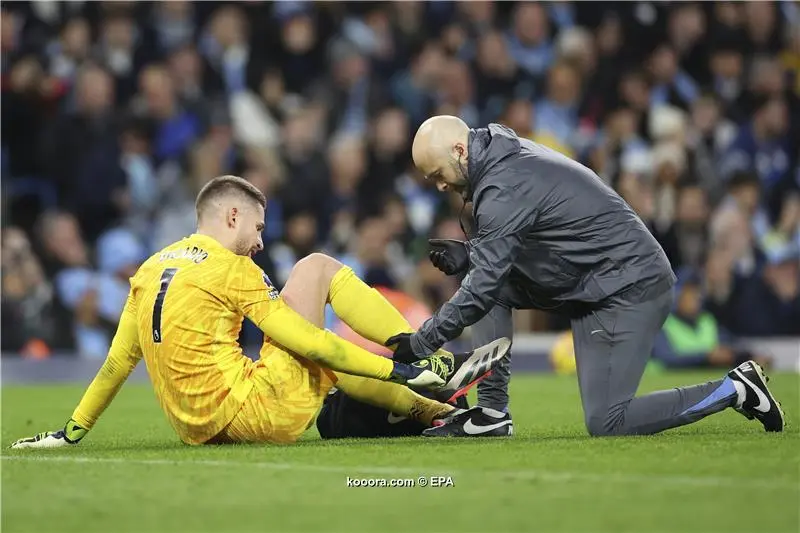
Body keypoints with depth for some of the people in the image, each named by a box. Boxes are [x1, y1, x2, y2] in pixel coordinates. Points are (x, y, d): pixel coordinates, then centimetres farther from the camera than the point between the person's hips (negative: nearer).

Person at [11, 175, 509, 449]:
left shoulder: (149, 271, 12)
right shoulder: (232, 269, -8)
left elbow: (117, 362, 16)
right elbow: (308, 341, -10)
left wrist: (73, 431, 25)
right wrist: (397, 369, -5)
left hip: (197, 429, 8)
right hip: (257, 416, -8)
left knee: (329, 355, 29)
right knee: (317, 267, 1)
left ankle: (430, 409, 29)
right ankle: (430, 366, 0)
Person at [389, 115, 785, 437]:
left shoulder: (503, 188, -21)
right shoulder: (507, 155, 9)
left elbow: (484, 285, -23)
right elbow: (510, 245, 22)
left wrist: (422, 342, -15)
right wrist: (468, 254, 4)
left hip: (629, 290, -10)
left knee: (605, 424, -11)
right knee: (484, 278, 5)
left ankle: (734, 389, -1)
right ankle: (492, 413, 5)